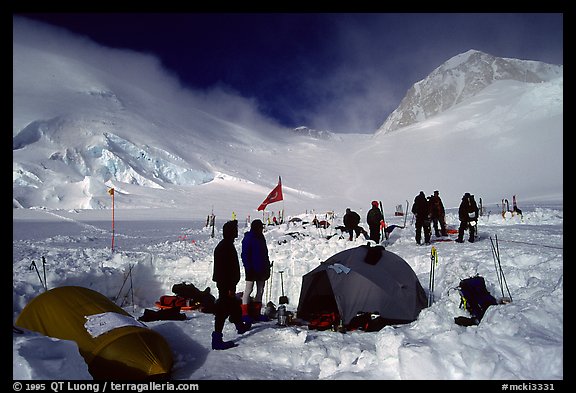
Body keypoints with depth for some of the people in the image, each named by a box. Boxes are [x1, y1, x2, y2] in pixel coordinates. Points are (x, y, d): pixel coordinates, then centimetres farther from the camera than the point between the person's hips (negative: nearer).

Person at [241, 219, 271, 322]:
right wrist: (248, 268, -20)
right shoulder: (248, 238, -11)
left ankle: (257, 312, 18)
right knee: (249, 289, -4)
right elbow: (245, 255, -14)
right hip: (252, 269, -8)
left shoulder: (261, 238, 12)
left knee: (260, 290, 10)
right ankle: (244, 313, 1)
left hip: (261, 269, 8)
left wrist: (267, 267, 14)